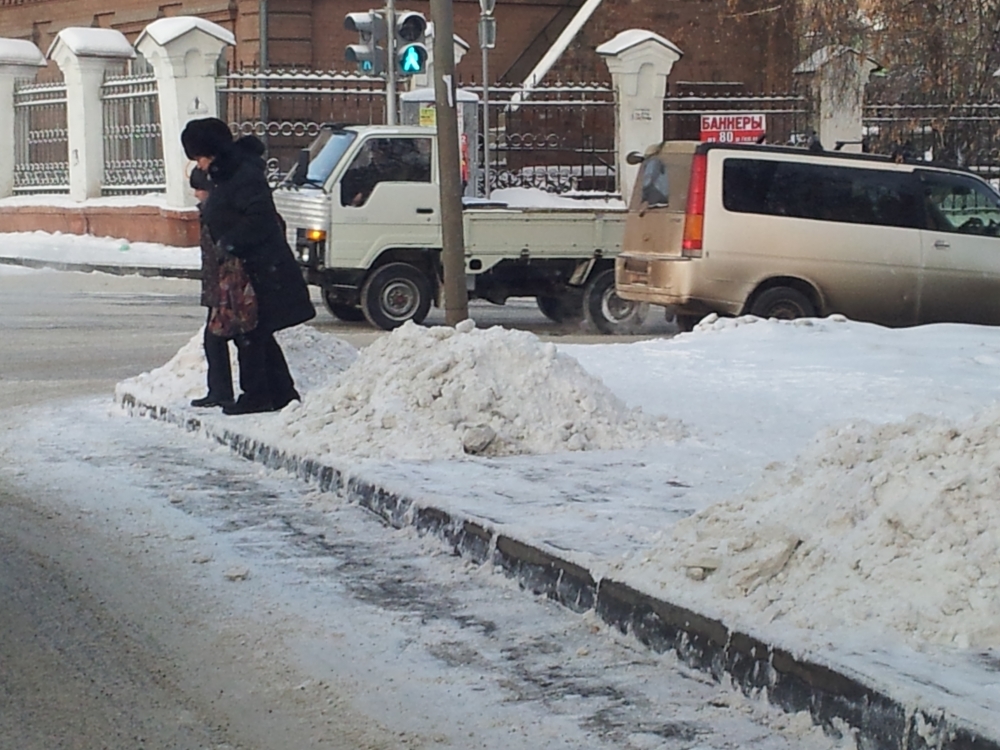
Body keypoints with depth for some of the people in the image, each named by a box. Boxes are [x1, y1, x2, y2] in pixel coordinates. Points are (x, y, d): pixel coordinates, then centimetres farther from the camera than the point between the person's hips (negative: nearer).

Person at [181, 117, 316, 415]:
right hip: (247, 270, 11)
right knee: (258, 334, 14)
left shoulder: (244, 177, -17)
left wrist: (229, 243, -23)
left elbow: (259, 218, -24)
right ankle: (283, 393, 20)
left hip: (261, 270, -11)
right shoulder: (225, 177, 15)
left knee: (250, 334, -6)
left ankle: (256, 395, -1)